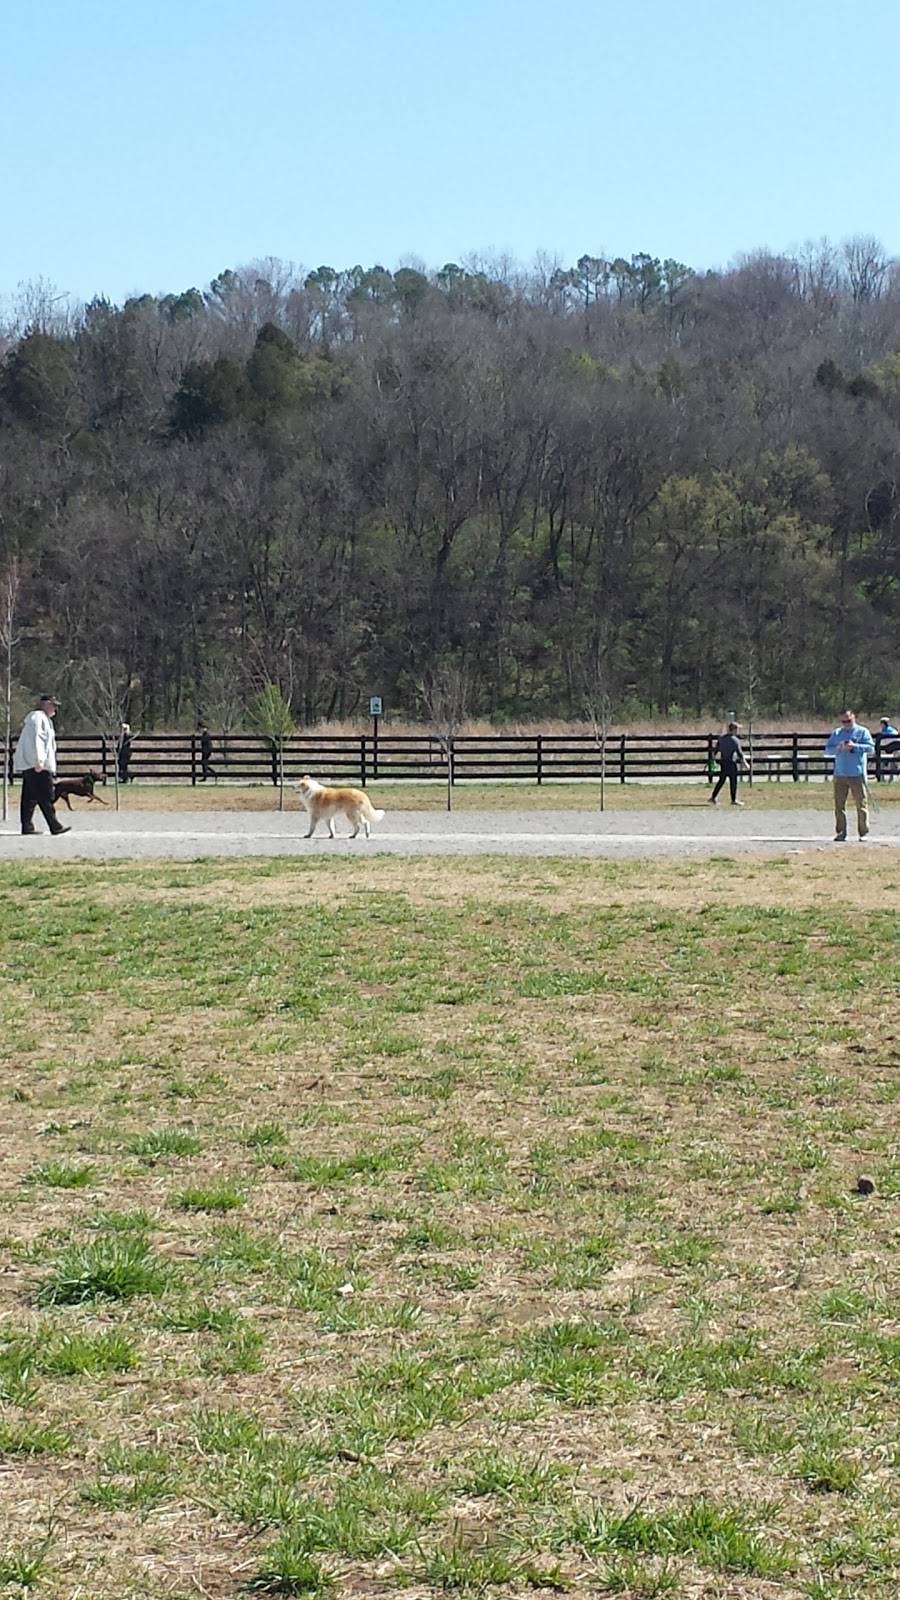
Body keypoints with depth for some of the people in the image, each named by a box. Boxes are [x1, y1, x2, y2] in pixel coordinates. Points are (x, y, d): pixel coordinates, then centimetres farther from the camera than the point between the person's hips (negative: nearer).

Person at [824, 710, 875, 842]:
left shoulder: (862, 731, 4)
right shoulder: (836, 733, 14)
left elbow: (871, 747, -6)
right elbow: (827, 750, 8)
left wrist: (854, 746, -17)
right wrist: (838, 748, -11)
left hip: (858, 775, -3)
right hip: (840, 775, 3)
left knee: (861, 804, -2)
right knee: (839, 805, 0)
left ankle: (863, 833, 4)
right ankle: (841, 833, 4)